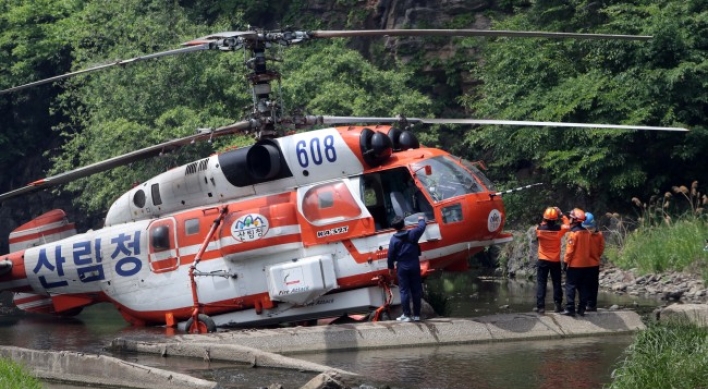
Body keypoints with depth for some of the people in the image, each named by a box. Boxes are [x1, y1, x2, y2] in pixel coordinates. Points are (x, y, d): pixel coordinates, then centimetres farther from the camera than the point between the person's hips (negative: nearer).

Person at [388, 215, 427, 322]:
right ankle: (416, 315, 9)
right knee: (416, 290, 7)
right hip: (414, 266, 2)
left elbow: (391, 255, -3)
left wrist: (390, 267, 10)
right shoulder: (412, 234, -4)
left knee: (404, 291, 2)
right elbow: (421, 227, 14)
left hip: (402, 267, -2)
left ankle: (406, 315, -1)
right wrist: (421, 219, 36)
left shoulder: (394, 239, -7)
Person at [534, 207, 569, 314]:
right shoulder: (559, 229, -11)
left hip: (543, 261, -1)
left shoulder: (539, 229, -12)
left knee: (541, 283, 0)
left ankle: (540, 306, -7)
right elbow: (567, 226, 10)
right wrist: (562, 215, 12)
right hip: (555, 261, 1)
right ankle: (558, 304, 15)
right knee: (557, 283, 13)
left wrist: (544, 222, 9)